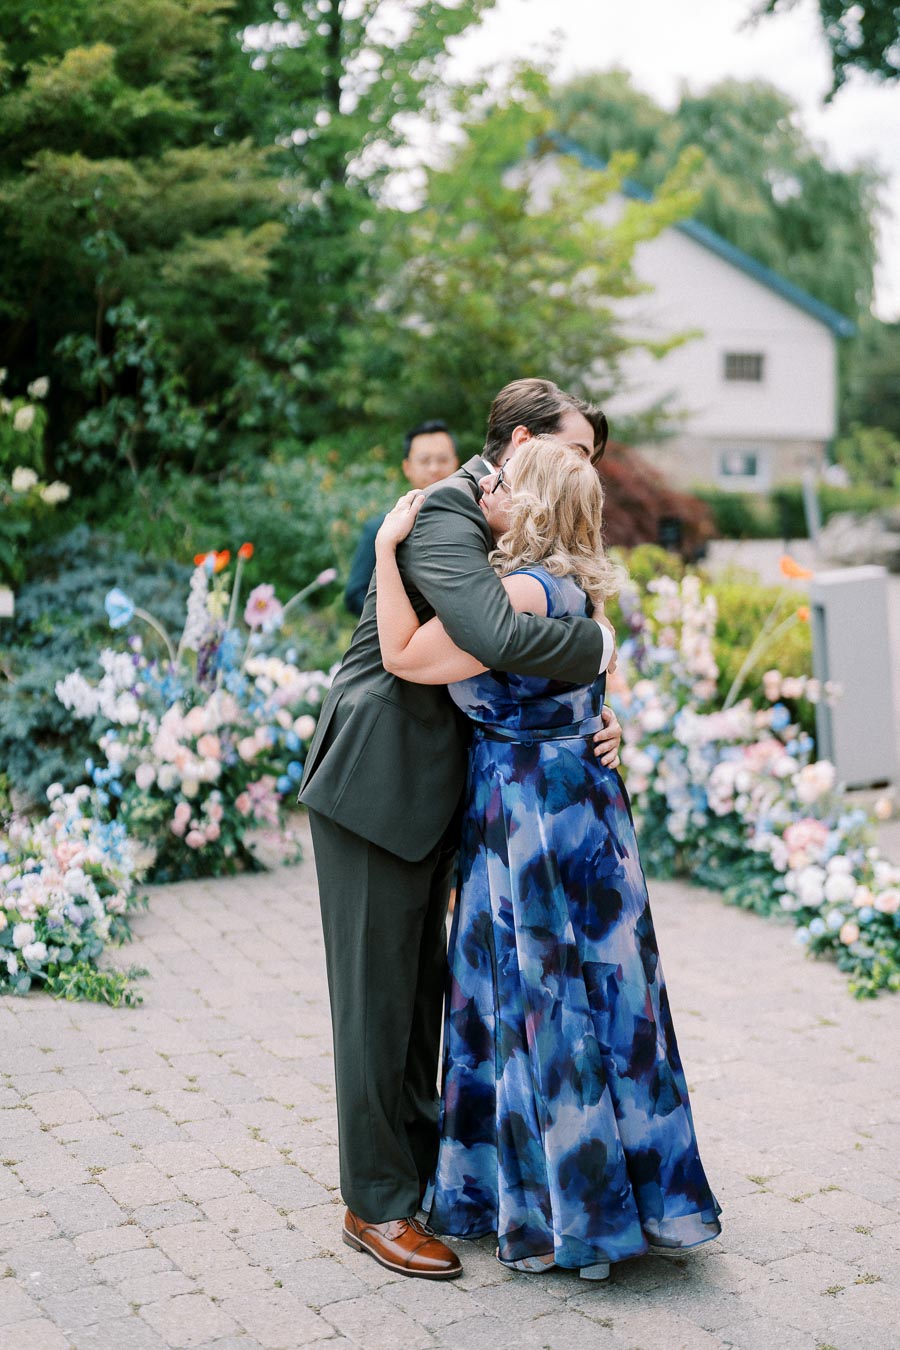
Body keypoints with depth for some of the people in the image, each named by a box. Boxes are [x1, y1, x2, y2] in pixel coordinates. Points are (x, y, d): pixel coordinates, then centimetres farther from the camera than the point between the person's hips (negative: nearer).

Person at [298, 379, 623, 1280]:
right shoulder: (443, 515, -18)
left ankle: (420, 1161, 36)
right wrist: (601, 643, -18)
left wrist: (596, 721, -6)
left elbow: (523, 683, 13)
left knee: (422, 986, 19)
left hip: (431, 794, 9)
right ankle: (375, 1204, 14)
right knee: (377, 994, 1)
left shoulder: (507, 532, 13)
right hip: (376, 782, -9)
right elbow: (501, 638, -35)